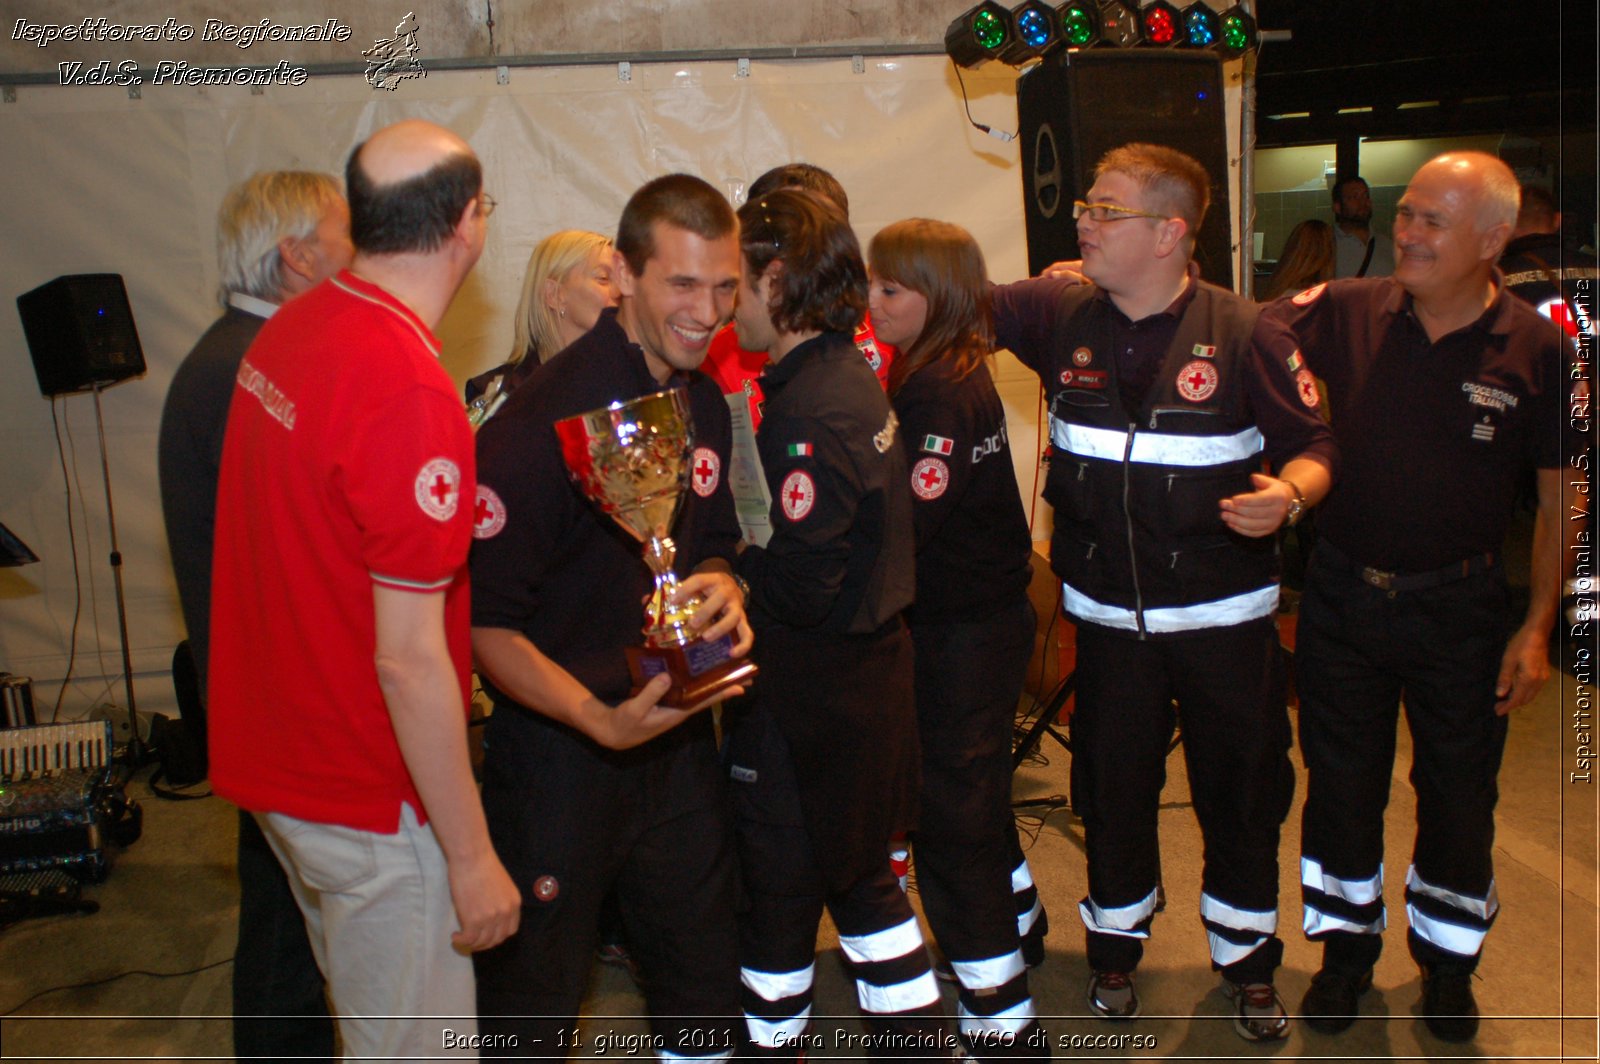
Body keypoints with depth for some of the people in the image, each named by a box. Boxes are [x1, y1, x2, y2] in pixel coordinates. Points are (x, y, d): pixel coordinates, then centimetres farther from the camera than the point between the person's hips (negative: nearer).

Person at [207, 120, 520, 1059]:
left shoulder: (289, 329, -1)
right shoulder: (410, 391, -28)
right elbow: (410, 661, -26)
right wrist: (471, 856, -18)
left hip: (277, 759, 9)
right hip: (371, 803, -8)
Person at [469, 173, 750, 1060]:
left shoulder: (704, 402, 3)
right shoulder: (544, 419, -21)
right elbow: (484, 622, -19)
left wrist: (722, 591, -8)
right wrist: (602, 719, -30)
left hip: (679, 734, 7)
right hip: (557, 750, -6)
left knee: (701, 970, 22)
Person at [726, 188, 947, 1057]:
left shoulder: (807, 413, -24)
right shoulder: (854, 377, 5)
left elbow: (801, 586, -26)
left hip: (809, 693, -9)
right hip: (870, 666, 9)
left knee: (779, 891, 10)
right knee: (861, 874, 23)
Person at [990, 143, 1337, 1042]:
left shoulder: (1242, 332, -11)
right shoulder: (1062, 316, -2)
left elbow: (1314, 446, -6)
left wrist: (1287, 495, -26)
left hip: (1224, 616, -2)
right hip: (1109, 617, 2)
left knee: (1243, 792, 10)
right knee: (1113, 788, 14)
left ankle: (1249, 960, 34)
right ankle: (1117, 943, 38)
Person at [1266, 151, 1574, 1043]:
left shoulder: (1537, 350, -9)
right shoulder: (1345, 315, -7)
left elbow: (1559, 498, -3)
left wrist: (1537, 627, -4)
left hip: (1459, 608, -1)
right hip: (1344, 594, 1)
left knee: (1460, 799, 13)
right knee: (1342, 785, 13)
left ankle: (1448, 961, 38)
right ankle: (1348, 948, 36)